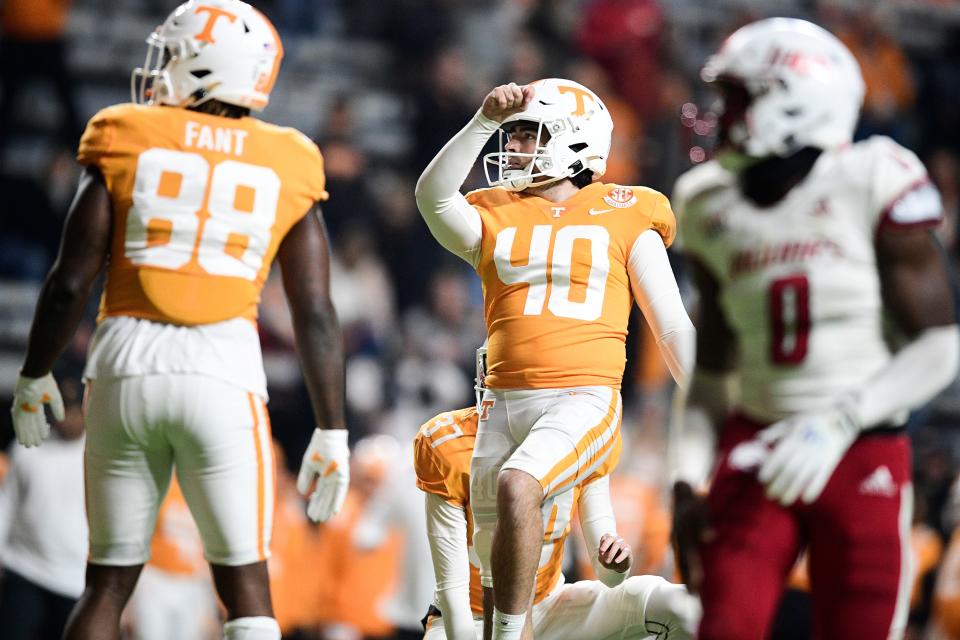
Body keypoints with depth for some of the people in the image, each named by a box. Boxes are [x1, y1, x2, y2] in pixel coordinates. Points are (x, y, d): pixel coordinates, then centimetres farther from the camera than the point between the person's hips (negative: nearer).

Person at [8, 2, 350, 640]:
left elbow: (71, 282, -1)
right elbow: (316, 315, 2)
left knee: (108, 582, 12)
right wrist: (332, 432, 8)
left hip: (126, 369, 1)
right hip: (224, 372, 0)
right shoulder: (283, 170, 5)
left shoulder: (127, 144, 2)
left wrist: (34, 377, 14)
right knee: (245, 584, 4)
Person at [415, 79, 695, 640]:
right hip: (505, 403, 4)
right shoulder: (494, 219, 13)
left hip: (583, 400, -4)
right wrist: (486, 120, -17)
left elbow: (673, 328, 8)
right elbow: (434, 194, -9)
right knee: (501, 563, 8)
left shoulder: (624, 219, 7)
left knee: (517, 485, -31)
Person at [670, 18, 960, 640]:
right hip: (757, 452, 3)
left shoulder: (871, 185, -8)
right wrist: (689, 481, 5)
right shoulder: (714, 209, 6)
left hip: (863, 462, -3)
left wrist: (839, 424, -18)